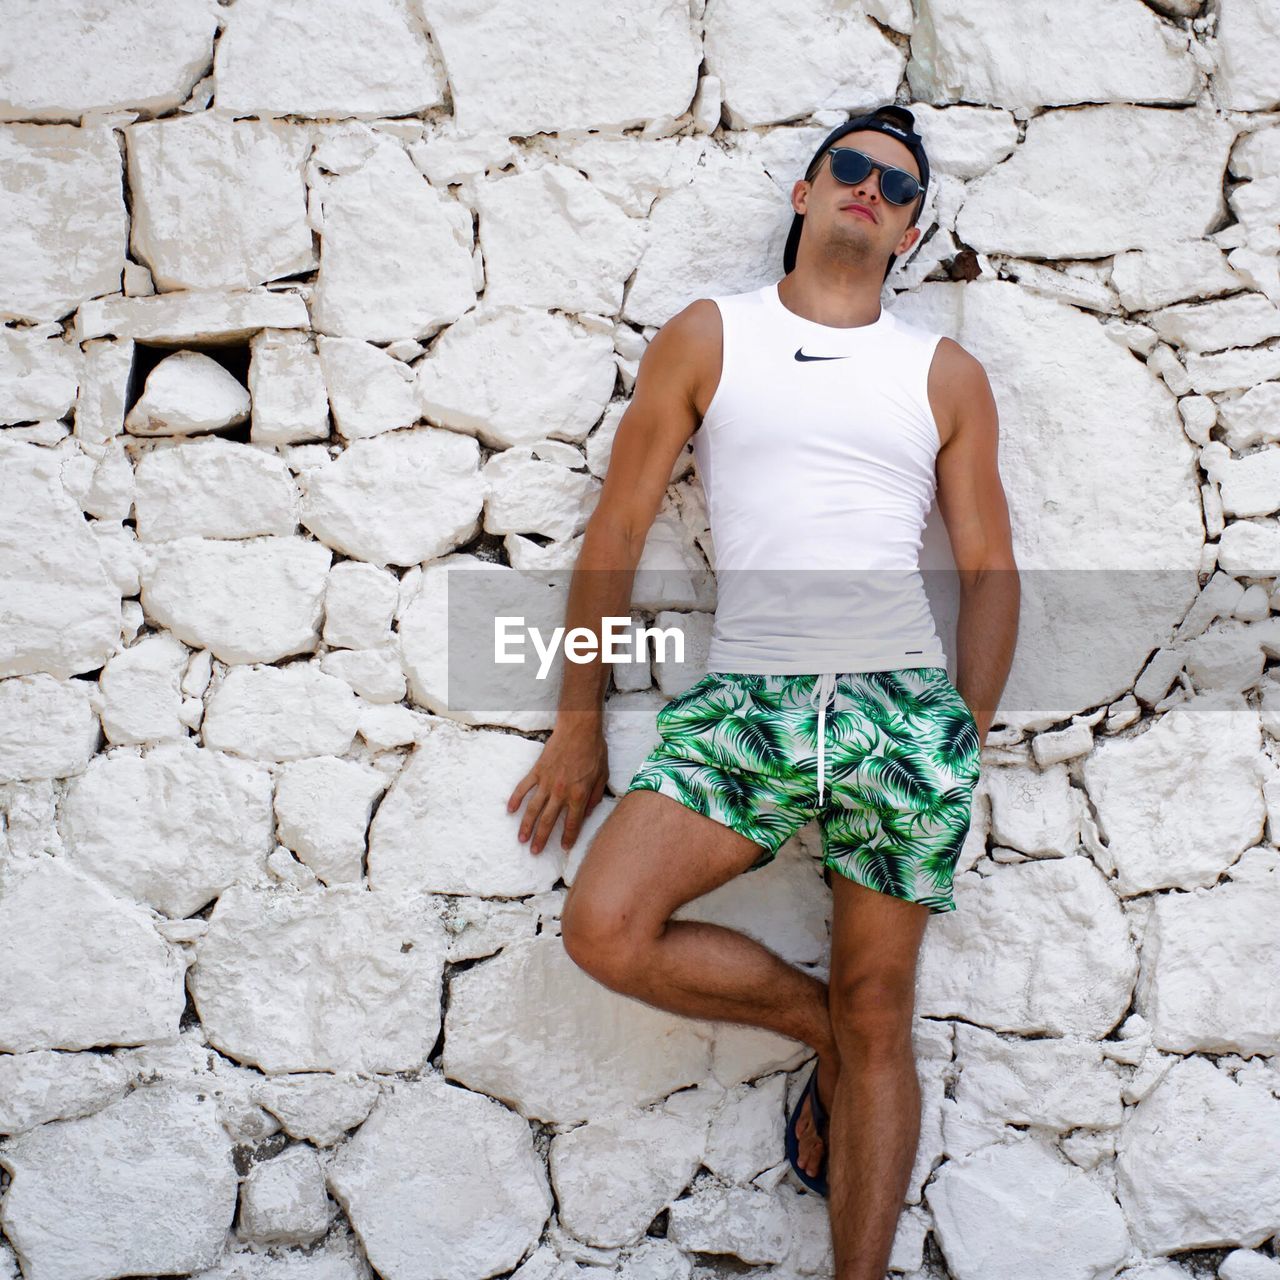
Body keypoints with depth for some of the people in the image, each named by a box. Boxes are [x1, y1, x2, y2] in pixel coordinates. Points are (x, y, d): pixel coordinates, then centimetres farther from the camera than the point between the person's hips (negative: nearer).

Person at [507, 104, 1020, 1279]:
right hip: (746, 697, 0)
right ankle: (821, 1030, 9)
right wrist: (579, 723, 5)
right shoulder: (708, 337, 9)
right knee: (605, 929, -17)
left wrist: (964, 747, 5)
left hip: (902, 706, 0)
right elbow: (618, 530, 7)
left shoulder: (947, 375, 12)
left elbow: (990, 572, 13)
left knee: (878, 1016, 2)